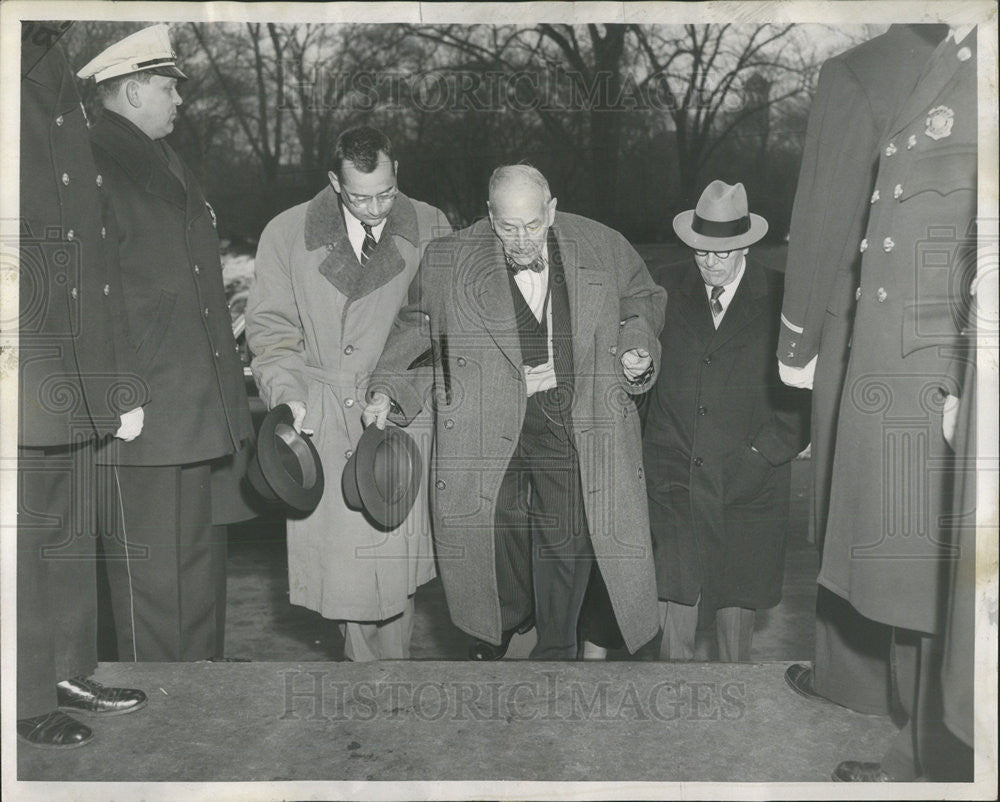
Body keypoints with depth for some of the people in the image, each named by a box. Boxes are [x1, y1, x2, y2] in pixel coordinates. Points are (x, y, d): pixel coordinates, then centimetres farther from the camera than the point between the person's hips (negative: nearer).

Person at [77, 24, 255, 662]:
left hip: (205, 414, 9)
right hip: (145, 413, -9)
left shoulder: (169, 164, 21)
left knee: (203, 571, 16)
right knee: (152, 579, -1)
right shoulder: (91, 164, -8)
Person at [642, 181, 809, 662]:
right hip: (675, 469, 1)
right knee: (675, 593, -5)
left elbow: (804, 389, 1)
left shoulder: (779, 298, -2)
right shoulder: (667, 289, 4)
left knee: (738, 593, 10)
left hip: (750, 477, 0)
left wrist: (765, 449, -6)